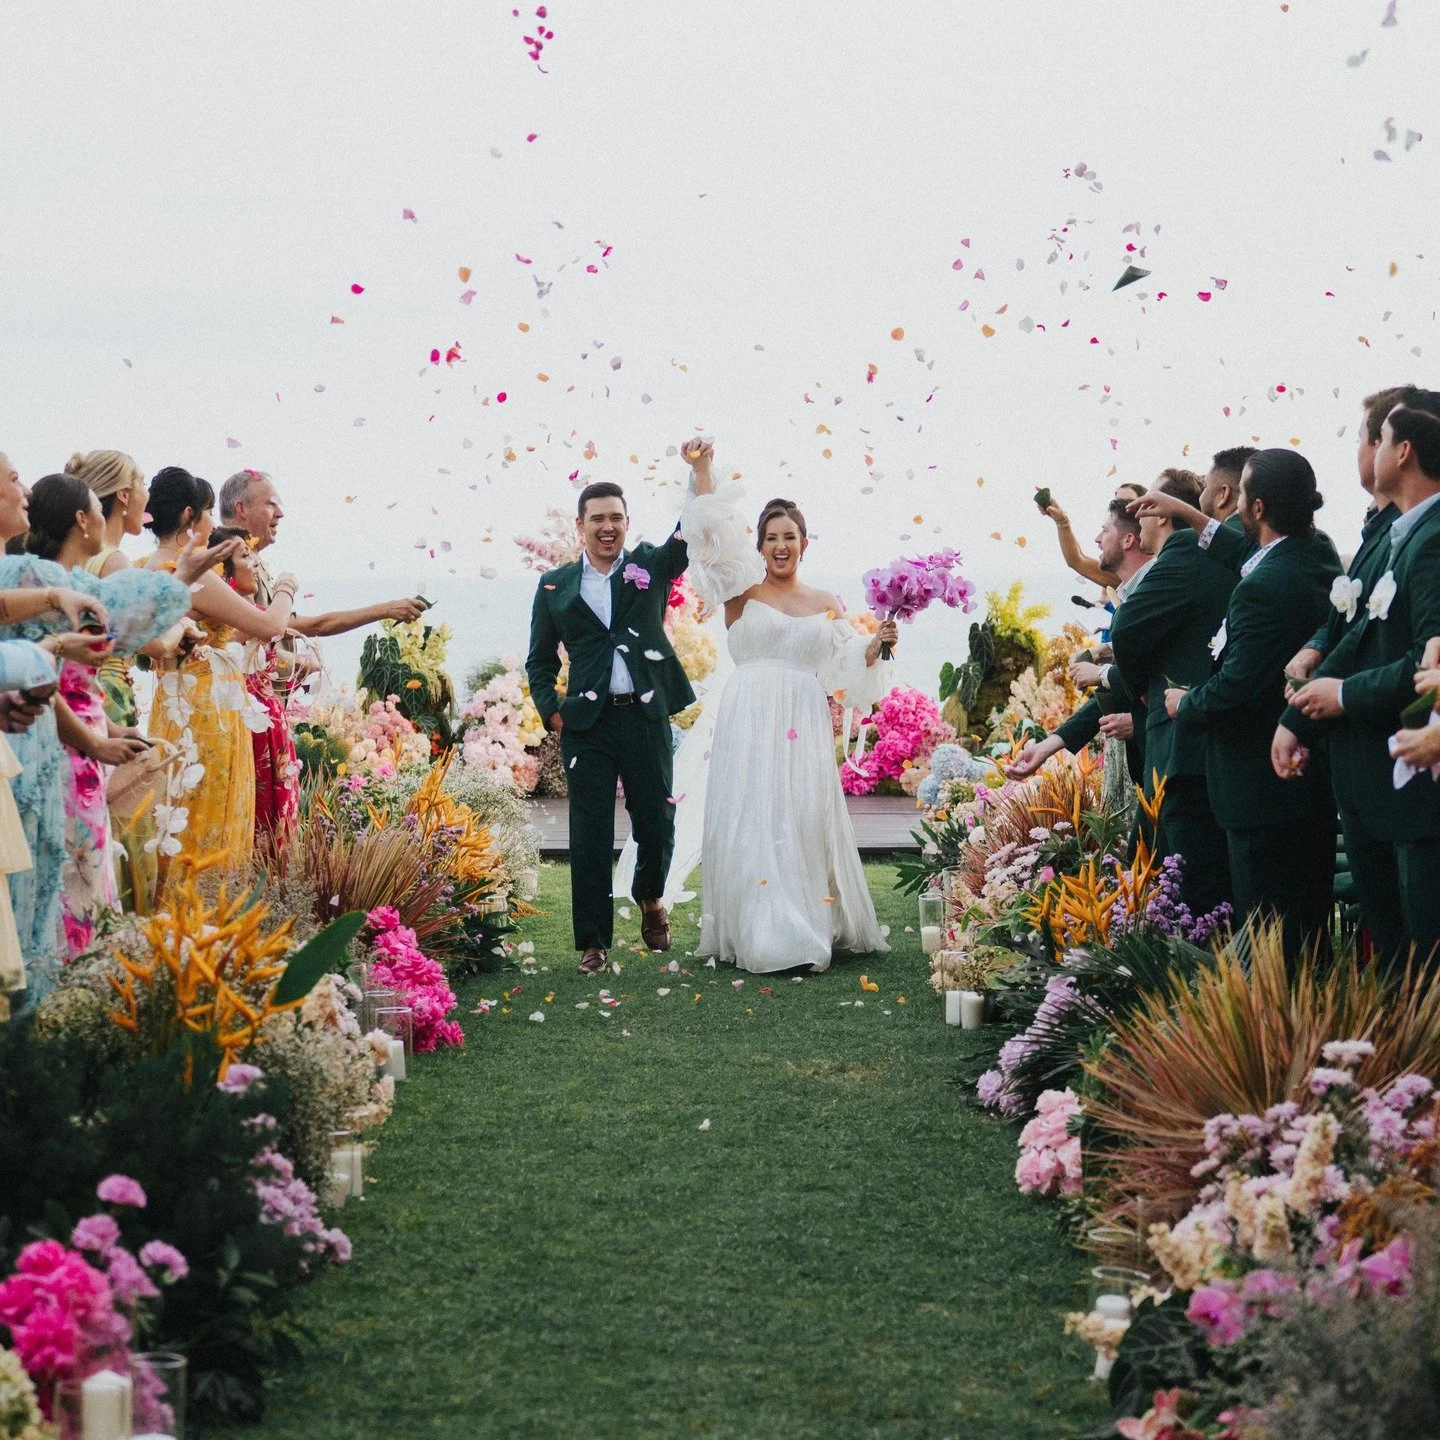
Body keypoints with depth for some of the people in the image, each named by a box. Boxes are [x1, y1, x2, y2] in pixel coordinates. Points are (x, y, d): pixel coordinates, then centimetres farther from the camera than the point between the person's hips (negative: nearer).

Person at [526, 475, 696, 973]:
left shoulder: (651, 565, 7)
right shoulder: (555, 585, 8)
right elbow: (540, 660, 13)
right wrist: (552, 712, -1)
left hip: (647, 717, 0)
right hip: (587, 724, 0)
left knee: (657, 824, 7)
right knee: (590, 836, 0)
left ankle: (650, 898, 38)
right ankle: (592, 944, 6)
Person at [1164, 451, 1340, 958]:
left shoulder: (1263, 588, -22)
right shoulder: (1325, 567, 6)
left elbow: (1236, 688, -24)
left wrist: (1186, 704, -5)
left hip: (1264, 789, -10)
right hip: (1319, 778, 10)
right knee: (1311, 928, 18)